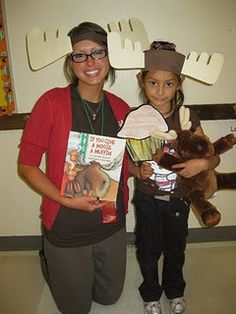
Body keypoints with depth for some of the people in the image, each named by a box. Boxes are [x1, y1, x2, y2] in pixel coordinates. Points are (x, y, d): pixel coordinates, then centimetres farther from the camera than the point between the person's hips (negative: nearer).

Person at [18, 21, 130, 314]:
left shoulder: (121, 108, -2)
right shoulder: (52, 102, -15)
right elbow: (27, 164, -12)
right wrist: (66, 200, -22)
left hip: (112, 226, 4)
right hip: (66, 231, -4)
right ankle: (49, 260, 44)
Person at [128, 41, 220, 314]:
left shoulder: (187, 118, -11)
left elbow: (214, 157, -5)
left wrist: (201, 164, -26)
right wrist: (138, 171, -25)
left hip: (178, 199, 1)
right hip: (146, 199, -1)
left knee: (175, 250, 22)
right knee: (148, 250, 19)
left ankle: (174, 291, 52)